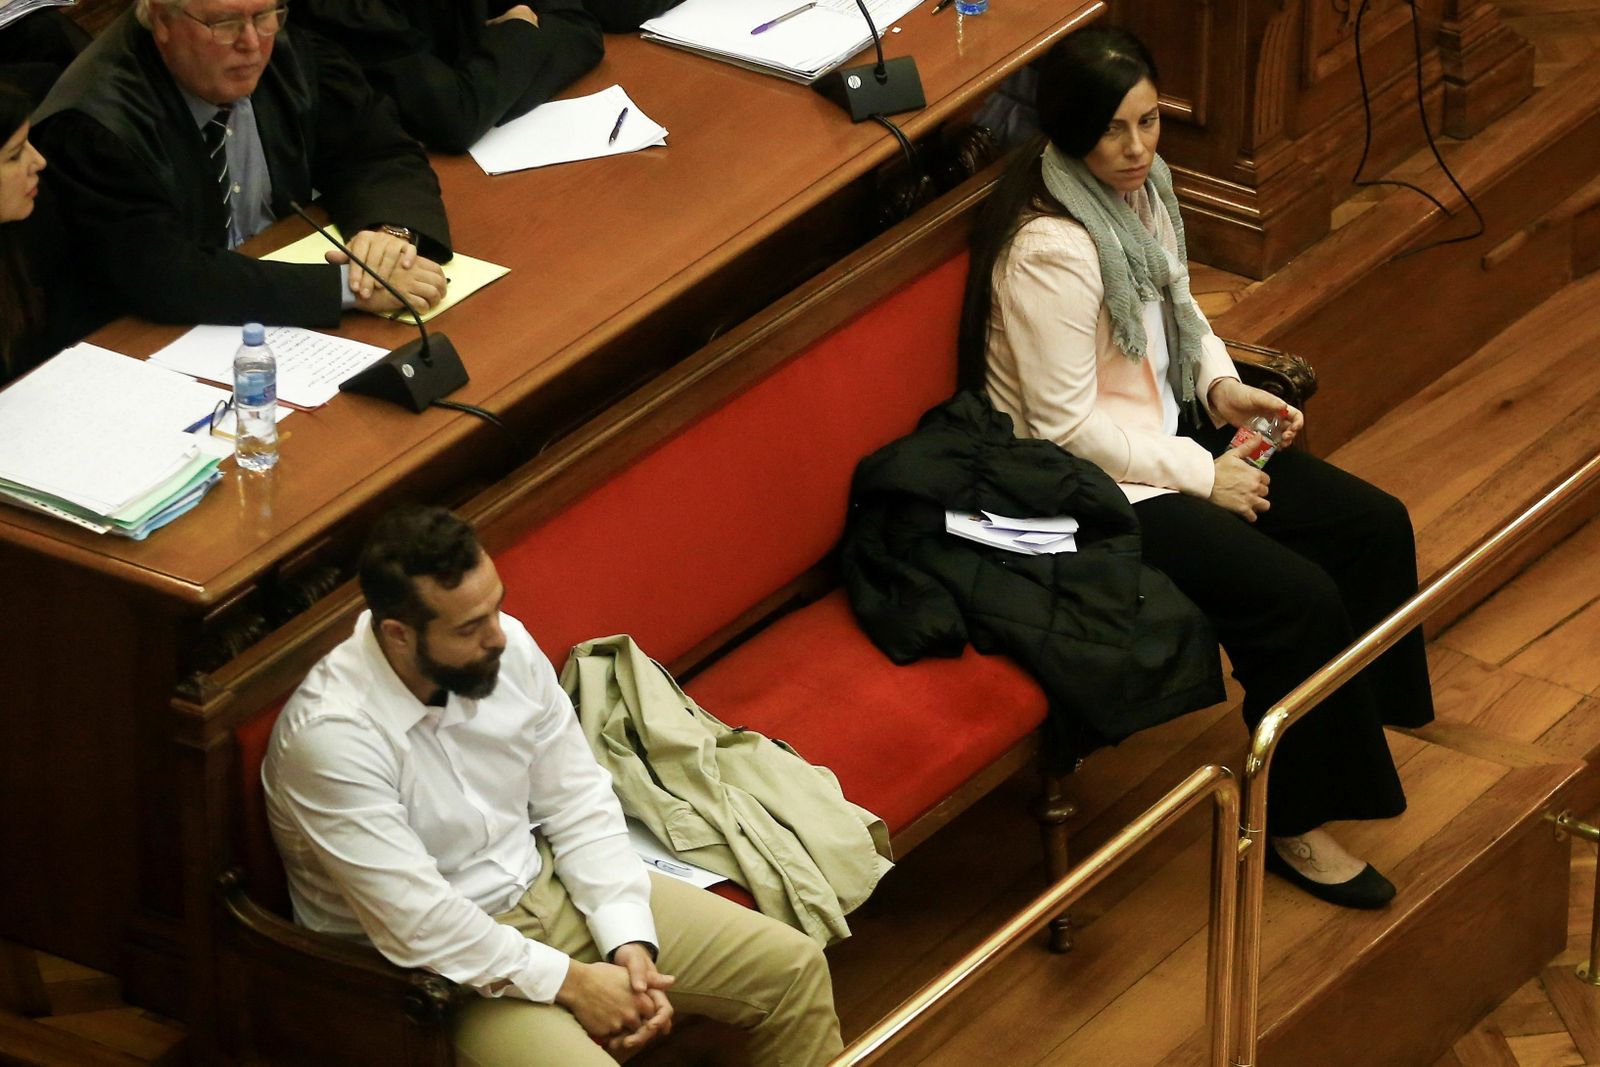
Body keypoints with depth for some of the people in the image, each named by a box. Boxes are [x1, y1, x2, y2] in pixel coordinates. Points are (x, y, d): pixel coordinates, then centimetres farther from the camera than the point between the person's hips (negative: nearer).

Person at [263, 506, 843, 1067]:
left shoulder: (507, 647, -9)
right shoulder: (330, 737, -29)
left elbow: (579, 806, 2)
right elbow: (418, 925, -26)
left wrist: (629, 942, -11)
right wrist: (570, 982, -20)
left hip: (544, 882, 7)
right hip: (444, 965, -7)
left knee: (794, 968, 2)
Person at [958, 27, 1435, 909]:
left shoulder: (1140, 190, 0)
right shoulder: (1052, 249, -28)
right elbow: (1064, 425, -25)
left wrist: (1223, 385, -1)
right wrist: (1202, 476, -18)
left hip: (1167, 429, 9)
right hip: (1090, 484, -9)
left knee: (1375, 527, 2)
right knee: (1299, 599, -19)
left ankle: (1364, 722, 21)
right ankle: (1293, 827, -3)